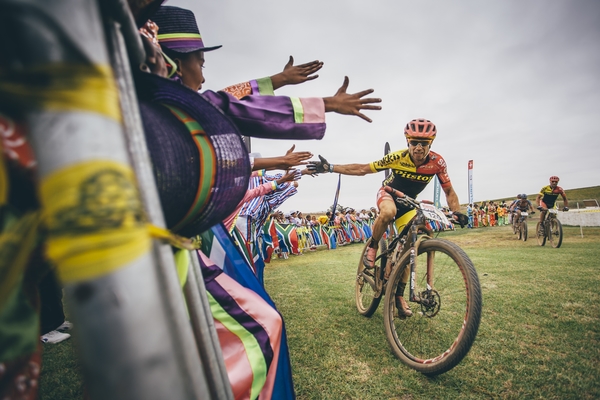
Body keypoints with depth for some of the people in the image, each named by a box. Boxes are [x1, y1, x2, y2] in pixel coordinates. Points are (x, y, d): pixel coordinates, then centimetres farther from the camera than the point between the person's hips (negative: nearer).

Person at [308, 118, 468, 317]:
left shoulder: (437, 162, -23)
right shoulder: (398, 157, -28)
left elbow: (449, 191, -11)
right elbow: (363, 169, -25)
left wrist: (457, 212, -30)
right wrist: (329, 167, -31)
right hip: (387, 192, -2)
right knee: (388, 212, -41)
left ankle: (399, 296, 7)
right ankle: (372, 247, -13)